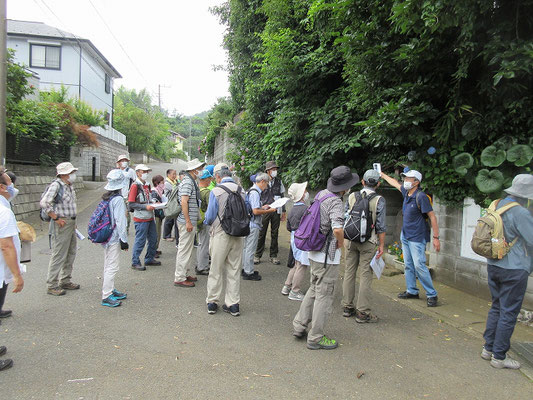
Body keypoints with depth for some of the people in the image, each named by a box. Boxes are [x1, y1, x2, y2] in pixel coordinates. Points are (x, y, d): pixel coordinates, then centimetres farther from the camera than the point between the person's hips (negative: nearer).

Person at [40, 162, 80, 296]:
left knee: (71, 253, 15)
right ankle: (52, 286, 5)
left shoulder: (69, 186, 14)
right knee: (59, 255, -5)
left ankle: (65, 281, 27)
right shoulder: (56, 185, -14)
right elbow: (44, 203, -24)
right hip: (61, 225, -9)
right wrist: (56, 218, -20)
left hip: (71, 223, 9)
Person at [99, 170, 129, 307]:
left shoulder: (106, 198, 9)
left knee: (108, 266, 17)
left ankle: (111, 290, 30)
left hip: (106, 237, 9)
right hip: (114, 237, -9)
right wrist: (124, 240, -14)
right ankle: (106, 296, 1)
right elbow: (120, 221, -19)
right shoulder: (118, 199, -17)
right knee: (112, 267, -4)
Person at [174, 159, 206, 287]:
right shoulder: (187, 182, -16)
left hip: (190, 221, 10)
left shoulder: (192, 181, 16)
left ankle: (185, 274, 27)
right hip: (187, 222, -10)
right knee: (184, 249, -4)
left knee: (188, 249, 17)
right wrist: (188, 222, -24)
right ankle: (179, 278, 3)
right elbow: (184, 202, -23)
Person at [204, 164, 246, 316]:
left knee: (216, 270, 9)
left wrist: (206, 222, 14)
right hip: (239, 235, 4)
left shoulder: (216, 191, -10)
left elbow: (210, 216, -8)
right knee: (234, 270, 12)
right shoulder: (241, 190, 3)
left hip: (221, 234, -4)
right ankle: (233, 304, 17)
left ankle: (212, 302, 18)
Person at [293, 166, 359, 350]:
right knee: (324, 295, 3)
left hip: (315, 253, 9)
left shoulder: (321, 194, 5)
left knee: (314, 290, 22)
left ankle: (300, 325, 30)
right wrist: (341, 243, -15)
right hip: (328, 255, -9)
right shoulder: (335, 202, -22)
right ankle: (316, 338, 13)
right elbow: (337, 229, -37)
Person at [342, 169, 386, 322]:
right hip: (368, 242, -4)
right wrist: (381, 245, -1)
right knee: (365, 275, 1)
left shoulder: (352, 197, 3)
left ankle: (347, 307, 21)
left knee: (349, 272, 12)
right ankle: (362, 312, 5)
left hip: (351, 240, 4)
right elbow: (381, 226, -8)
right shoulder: (379, 200, -7)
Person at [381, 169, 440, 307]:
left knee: (419, 265, -11)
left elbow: (432, 216, -17)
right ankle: (412, 291, 24)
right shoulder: (406, 192, 5)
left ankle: (432, 295, -2)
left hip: (417, 237, -8)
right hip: (405, 236, 8)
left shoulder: (421, 197, -17)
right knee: (408, 265, 13)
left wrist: (436, 237, -19)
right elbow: (395, 183, 26)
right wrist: (382, 175, 36)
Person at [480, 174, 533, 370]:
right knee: (508, 313, 3)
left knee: (496, 307, 18)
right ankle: (499, 356, 12)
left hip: (493, 266, 8)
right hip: (514, 269, -8)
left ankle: (488, 348, 26)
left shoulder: (496, 206, 5)